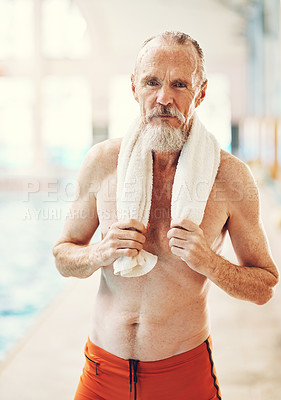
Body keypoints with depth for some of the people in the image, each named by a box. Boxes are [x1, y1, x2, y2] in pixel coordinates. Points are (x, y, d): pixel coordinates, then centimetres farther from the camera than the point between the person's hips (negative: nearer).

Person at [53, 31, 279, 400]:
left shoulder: (230, 175, -11)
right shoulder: (102, 161, -6)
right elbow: (63, 256, 5)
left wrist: (208, 262, -20)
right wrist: (101, 254, -15)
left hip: (184, 370, -1)